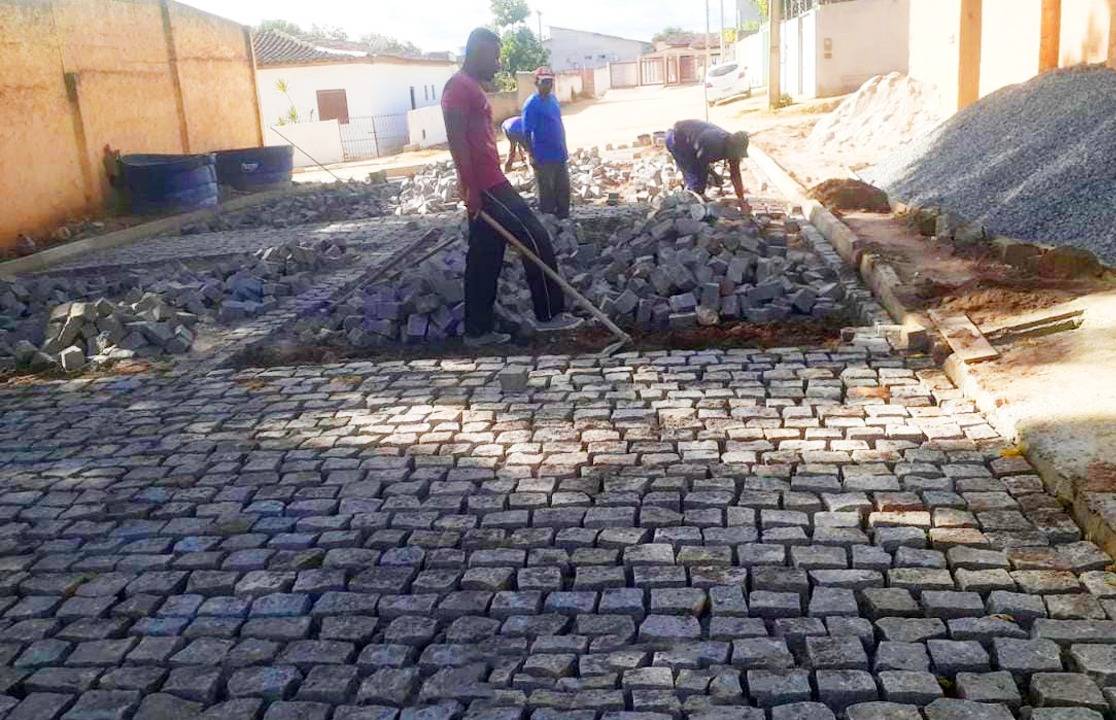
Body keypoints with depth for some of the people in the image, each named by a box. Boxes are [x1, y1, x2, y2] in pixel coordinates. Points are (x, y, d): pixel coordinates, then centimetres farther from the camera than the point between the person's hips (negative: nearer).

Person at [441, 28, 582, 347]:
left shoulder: (471, 87, 22)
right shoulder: (459, 86, -10)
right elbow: (457, 140, -19)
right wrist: (471, 187, -23)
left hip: (488, 184, 10)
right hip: (485, 186, -10)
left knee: (485, 260, 9)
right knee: (535, 238, -6)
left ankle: (477, 330, 12)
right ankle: (549, 314, 1)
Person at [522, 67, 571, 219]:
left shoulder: (553, 99, 9)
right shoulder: (531, 104, -14)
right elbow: (527, 132, -16)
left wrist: (564, 149, 18)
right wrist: (532, 156, -19)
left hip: (560, 155, 8)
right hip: (544, 157, -7)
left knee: (563, 189, 13)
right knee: (546, 192, 1)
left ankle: (564, 218, 25)